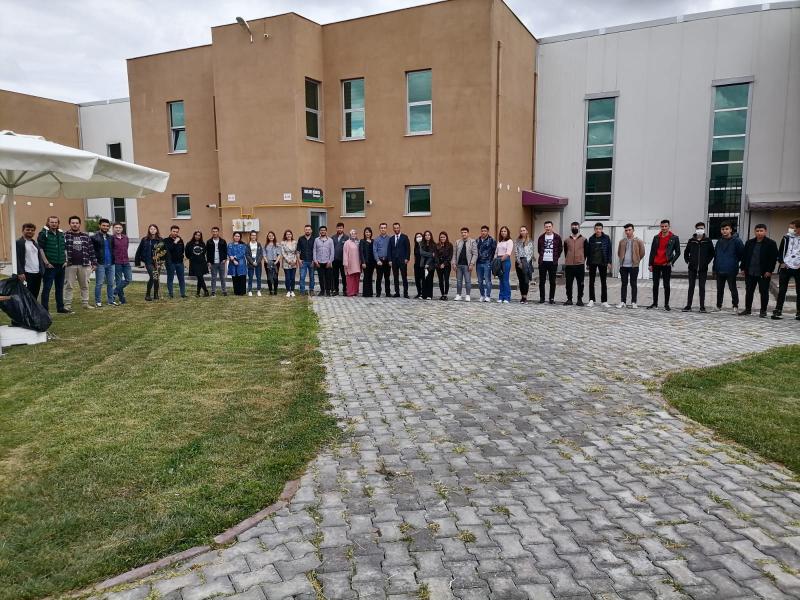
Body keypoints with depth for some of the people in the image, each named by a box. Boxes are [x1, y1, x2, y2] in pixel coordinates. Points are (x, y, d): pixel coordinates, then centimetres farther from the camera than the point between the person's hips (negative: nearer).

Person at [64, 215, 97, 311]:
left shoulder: (86, 236, 11)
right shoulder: (65, 235, 1)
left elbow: (91, 250, 12)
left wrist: (94, 263, 8)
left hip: (84, 265, 3)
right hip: (70, 265, -3)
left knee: (85, 285, 10)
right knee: (69, 286, 1)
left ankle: (85, 303, 19)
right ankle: (67, 304, 7)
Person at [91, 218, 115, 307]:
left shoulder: (111, 237, 12)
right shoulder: (94, 237, -4)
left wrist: (114, 259, 7)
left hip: (110, 263, 5)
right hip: (100, 263, -5)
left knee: (111, 283, 8)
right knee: (99, 283, -1)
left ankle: (110, 300, 16)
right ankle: (97, 301, 6)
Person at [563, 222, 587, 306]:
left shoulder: (584, 240, 5)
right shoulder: (567, 240, 10)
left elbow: (586, 252, 8)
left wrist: (583, 260, 4)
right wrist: (568, 260, 9)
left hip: (580, 265, -1)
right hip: (569, 265, 1)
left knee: (580, 283, 2)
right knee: (569, 283, 4)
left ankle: (580, 299, 10)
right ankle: (569, 299, 12)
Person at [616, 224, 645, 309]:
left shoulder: (638, 241, -2)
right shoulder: (622, 241, 7)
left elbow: (642, 253, 3)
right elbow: (619, 253, 18)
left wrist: (636, 260, 6)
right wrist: (622, 260, 12)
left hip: (634, 266, -3)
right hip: (623, 266, 3)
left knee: (633, 284, 3)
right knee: (624, 284, 7)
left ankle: (633, 302, 8)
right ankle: (623, 302, 11)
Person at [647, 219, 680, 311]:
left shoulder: (674, 238, 0)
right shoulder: (656, 238, 8)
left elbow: (678, 252, 2)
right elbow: (652, 251, 9)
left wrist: (672, 262, -10)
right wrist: (650, 264, 4)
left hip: (666, 265, -3)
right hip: (656, 265, 3)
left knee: (666, 285, 1)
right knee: (655, 285, 7)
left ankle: (666, 304, 7)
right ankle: (655, 303, 14)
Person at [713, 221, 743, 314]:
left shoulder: (736, 240, -8)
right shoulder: (719, 241, 8)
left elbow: (742, 253, -4)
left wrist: (735, 261, 3)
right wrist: (714, 267, 10)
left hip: (731, 270, -5)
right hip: (719, 270, 5)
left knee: (733, 288, 1)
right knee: (719, 289, 13)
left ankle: (735, 306, 11)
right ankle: (719, 305, 23)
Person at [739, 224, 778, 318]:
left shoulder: (771, 243, -5)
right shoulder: (749, 243, 9)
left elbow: (774, 258, -7)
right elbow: (744, 256, 13)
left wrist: (769, 271, -13)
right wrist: (743, 268, 6)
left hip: (764, 274, -4)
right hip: (750, 273, 4)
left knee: (764, 292, 3)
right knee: (749, 291, 10)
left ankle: (763, 311, 12)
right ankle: (748, 309, 21)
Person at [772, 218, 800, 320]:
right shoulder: (786, 238, 5)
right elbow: (780, 252, 10)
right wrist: (781, 262, -3)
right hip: (785, 268, 1)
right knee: (782, 290, 1)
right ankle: (778, 311, 4)